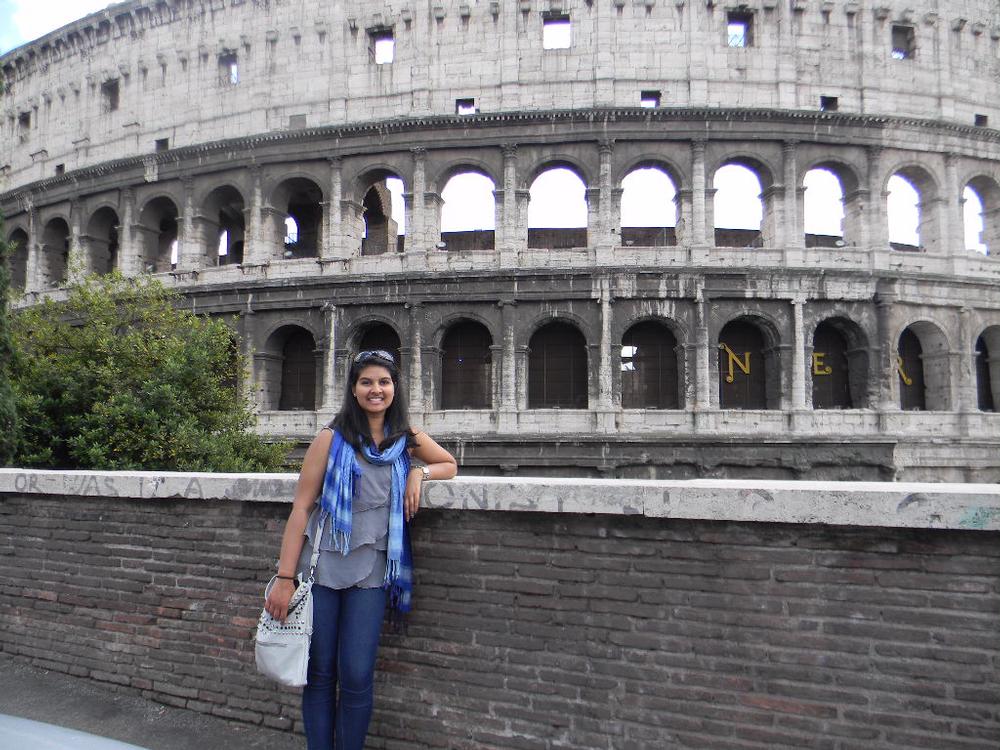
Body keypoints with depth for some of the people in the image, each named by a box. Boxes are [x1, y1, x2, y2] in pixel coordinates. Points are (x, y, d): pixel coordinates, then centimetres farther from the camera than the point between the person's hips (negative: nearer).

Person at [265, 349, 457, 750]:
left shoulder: (407, 438, 5)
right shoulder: (332, 438, -4)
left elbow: (449, 465, 19)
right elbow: (301, 508, -5)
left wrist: (419, 470, -3)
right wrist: (285, 577, -9)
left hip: (370, 570, 1)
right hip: (321, 566, -1)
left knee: (356, 677, 0)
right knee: (319, 674, 7)